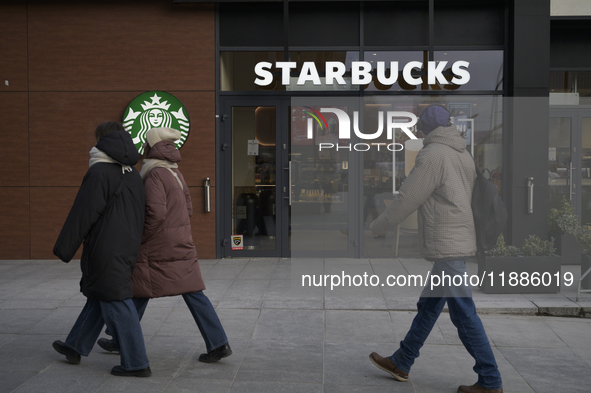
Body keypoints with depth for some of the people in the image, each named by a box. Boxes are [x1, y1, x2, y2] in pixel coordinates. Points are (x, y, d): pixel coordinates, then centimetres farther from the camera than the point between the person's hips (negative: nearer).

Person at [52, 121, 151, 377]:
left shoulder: (99, 172, -14)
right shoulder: (133, 174, 13)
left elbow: (82, 215, -15)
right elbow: (139, 215, 18)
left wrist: (64, 248, -8)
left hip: (106, 251, -9)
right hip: (128, 248, 9)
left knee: (116, 303, -4)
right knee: (97, 298, 19)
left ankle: (136, 363, -2)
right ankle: (75, 347, 32)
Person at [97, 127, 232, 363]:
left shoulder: (155, 175, -14)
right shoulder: (176, 174, 12)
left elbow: (155, 212, -24)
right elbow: (188, 210, 17)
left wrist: (140, 238, -11)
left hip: (157, 249, -7)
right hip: (182, 246, 7)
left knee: (138, 293, 9)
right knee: (193, 293, 4)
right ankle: (218, 343, -1)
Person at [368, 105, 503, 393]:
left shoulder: (432, 155, -13)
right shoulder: (465, 156, 12)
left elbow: (407, 199, -11)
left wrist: (377, 226, 2)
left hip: (446, 245, -9)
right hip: (460, 241, 10)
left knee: (464, 313, -5)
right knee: (428, 306, 16)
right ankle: (401, 363, 27)